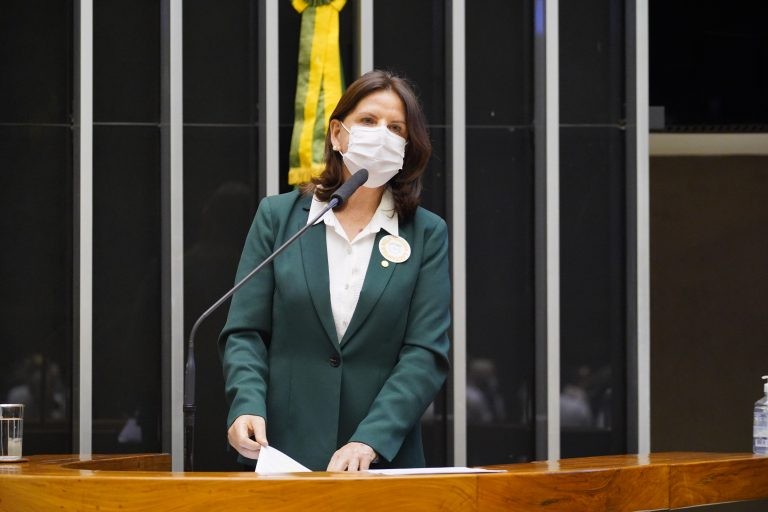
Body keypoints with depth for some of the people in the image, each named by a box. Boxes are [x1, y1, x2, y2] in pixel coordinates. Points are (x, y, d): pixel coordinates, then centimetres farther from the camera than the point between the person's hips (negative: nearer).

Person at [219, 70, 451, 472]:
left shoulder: (427, 235, 3)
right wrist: (248, 405, -16)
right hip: (280, 452, 0)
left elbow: (427, 352, -4)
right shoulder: (278, 216, 6)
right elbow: (244, 332, 3)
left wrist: (369, 442, -17)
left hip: (384, 460, 0)